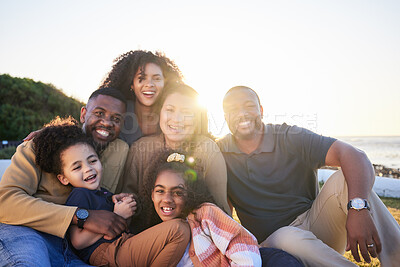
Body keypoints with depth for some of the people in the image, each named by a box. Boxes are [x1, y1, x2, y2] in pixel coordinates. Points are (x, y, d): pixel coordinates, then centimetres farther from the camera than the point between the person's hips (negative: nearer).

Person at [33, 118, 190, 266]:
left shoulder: (103, 192, 19)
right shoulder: (79, 195, -6)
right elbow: (78, 241, -16)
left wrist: (122, 204, 5)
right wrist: (117, 216, -13)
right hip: (104, 254, -9)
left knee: (181, 228, 15)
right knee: (178, 230, -21)